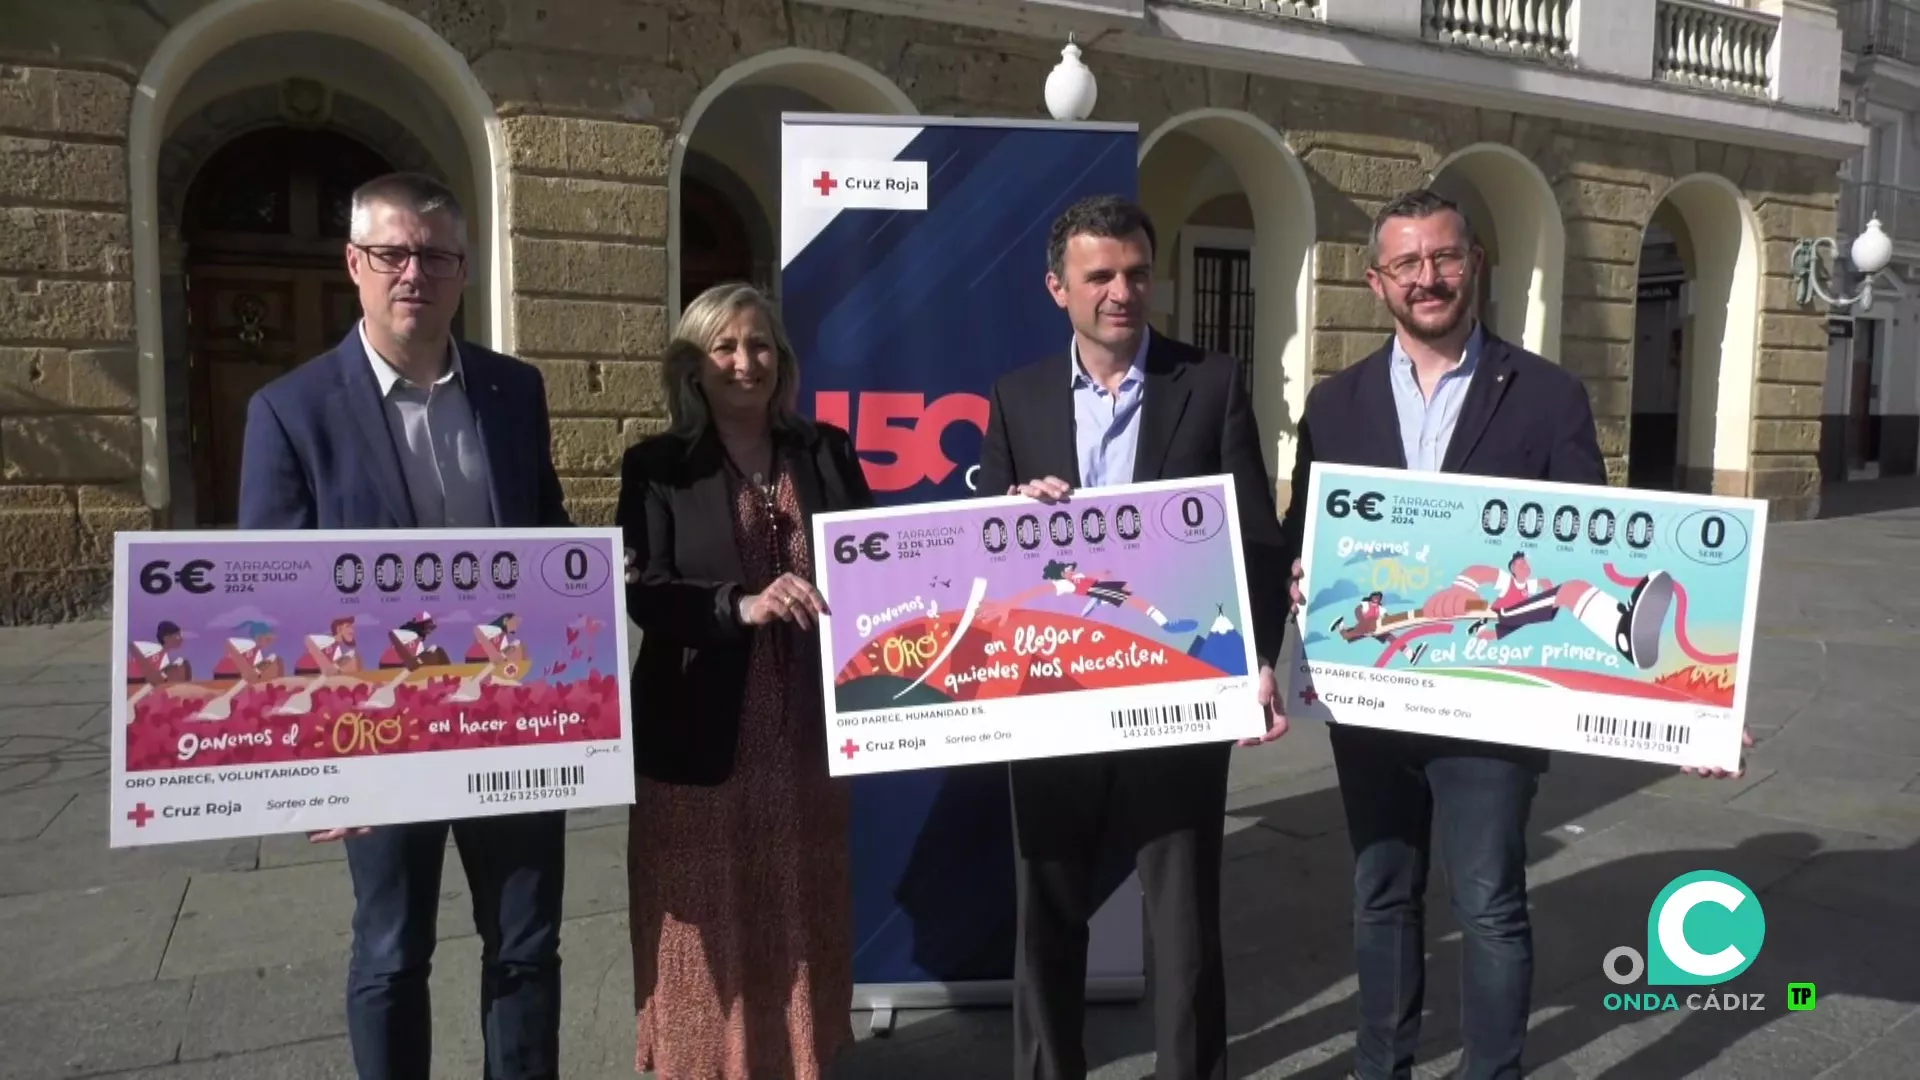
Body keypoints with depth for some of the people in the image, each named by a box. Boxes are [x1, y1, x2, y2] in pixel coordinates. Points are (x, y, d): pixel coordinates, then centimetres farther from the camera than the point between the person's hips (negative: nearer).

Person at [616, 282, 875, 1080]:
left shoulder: (828, 454, 9)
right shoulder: (657, 466, 0)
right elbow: (642, 594, -11)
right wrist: (741, 604, -25)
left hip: (805, 733, 3)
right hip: (702, 739, -2)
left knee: (801, 924, 12)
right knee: (710, 932, 6)